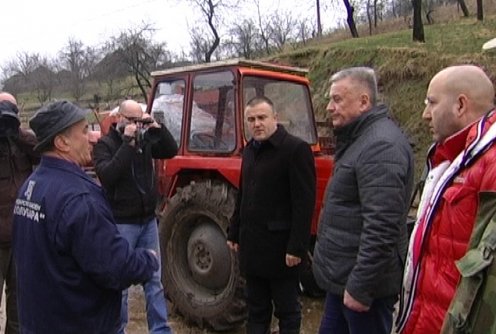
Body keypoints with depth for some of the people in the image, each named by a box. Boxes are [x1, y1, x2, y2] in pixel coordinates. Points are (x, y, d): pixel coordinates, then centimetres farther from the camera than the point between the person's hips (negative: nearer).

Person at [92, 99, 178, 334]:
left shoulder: (145, 140, 6)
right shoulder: (104, 144, -8)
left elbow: (171, 150, 2)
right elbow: (107, 176, -23)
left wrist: (157, 127, -9)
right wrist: (128, 143, -25)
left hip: (148, 221, 5)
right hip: (121, 224, -5)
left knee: (154, 280, 13)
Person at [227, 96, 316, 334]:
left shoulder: (296, 149, -13)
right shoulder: (250, 150, 11)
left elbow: (304, 203, -17)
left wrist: (297, 246, -19)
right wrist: (234, 232, 17)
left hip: (280, 245, -7)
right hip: (252, 243, 7)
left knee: (287, 309, 9)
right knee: (256, 307, 19)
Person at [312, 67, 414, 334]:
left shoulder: (381, 145, -21)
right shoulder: (359, 138, 12)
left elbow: (381, 228, -28)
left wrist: (359, 287, -23)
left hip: (363, 281, -10)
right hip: (343, 276, 10)